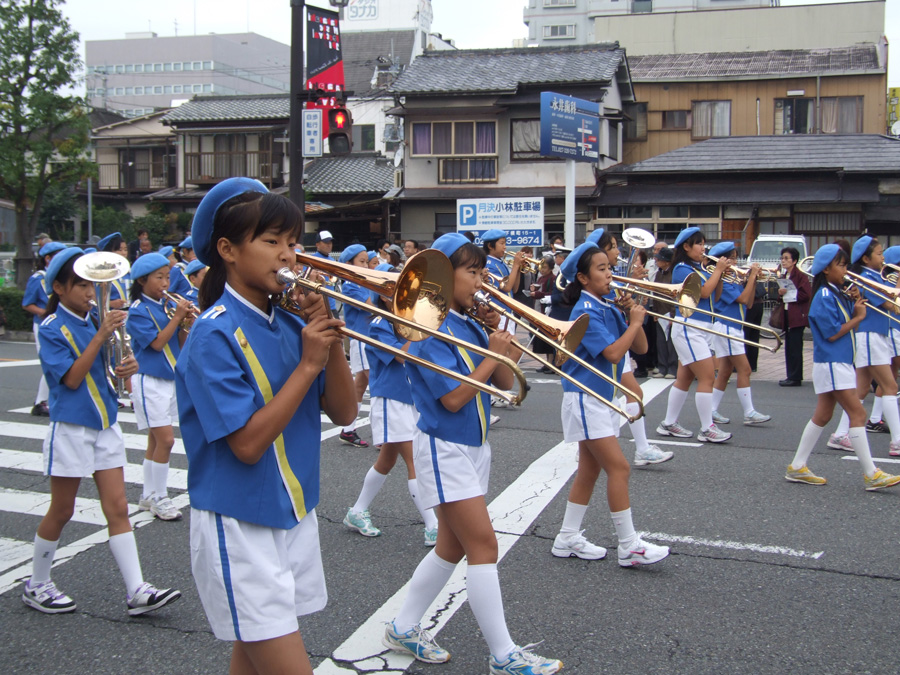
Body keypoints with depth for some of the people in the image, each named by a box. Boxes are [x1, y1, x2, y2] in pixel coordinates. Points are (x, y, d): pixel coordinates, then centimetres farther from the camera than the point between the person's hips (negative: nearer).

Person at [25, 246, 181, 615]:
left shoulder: (96, 320, 7)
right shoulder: (52, 328, -9)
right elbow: (72, 377, -18)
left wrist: (128, 366, -7)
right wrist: (101, 335, -23)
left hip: (105, 425, 5)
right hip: (70, 428, -5)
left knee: (118, 508, 2)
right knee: (61, 512, 7)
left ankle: (137, 591, 1)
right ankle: (36, 585, 25)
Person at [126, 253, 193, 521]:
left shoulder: (167, 305, 7)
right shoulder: (138, 310, -10)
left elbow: (180, 343, 8)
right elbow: (157, 342, -18)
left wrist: (185, 321, -8)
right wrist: (177, 317, -18)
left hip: (170, 378, 7)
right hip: (150, 381, -7)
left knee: (156, 440, 13)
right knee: (165, 439, -9)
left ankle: (149, 496, 23)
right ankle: (158, 498, 3)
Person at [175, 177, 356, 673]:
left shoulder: (291, 327, 5)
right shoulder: (215, 334, -15)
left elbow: (343, 413, 3)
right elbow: (248, 443, -21)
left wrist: (331, 342, -11)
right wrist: (308, 365, -19)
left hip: (294, 516, 7)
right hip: (239, 528, -7)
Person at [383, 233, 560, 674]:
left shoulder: (470, 326, 8)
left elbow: (504, 383, 7)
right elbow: (453, 397, -23)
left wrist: (499, 334, -4)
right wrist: (493, 353, -16)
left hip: (473, 446, 9)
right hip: (444, 448, -9)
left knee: (453, 546, 15)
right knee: (484, 546, -7)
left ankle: (404, 628, 28)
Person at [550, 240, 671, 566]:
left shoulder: (608, 309, 9)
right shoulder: (586, 312, -16)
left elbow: (640, 347, 8)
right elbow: (613, 353, -24)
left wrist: (634, 315, -5)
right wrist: (635, 322, -13)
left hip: (601, 398, 9)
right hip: (584, 398, -9)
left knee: (590, 470, 12)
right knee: (619, 468, -9)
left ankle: (568, 538, 20)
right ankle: (629, 546, -2)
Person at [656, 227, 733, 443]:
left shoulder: (699, 269, 15)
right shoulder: (682, 269, -11)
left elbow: (714, 295, 16)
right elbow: (704, 292, -20)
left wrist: (721, 274, 4)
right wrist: (718, 270, -9)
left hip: (701, 328, 9)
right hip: (689, 328, -9)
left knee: (685, 378, 11)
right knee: (707, 378, -10)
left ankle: (669, 424, 18)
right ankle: (707, 429, -6)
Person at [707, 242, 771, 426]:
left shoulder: (733, 279, 13)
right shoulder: (722, 281, -14)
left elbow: (749, 302, 12)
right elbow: (743, 298, -19)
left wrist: (752, 279, 3)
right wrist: (752, 276, -12)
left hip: (734, 329, 9)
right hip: (726, 327, -9)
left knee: (725, 372, 9)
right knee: (744, 369, -9)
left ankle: (712, 411, 13)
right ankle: (749, 414, -6)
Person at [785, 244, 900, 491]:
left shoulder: (838, 294, 14)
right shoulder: (824, 297, -13)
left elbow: (848, 326, 13)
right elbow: (832, 333, -18)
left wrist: (855, 305, 1)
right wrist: (858, 317, -10)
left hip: (840, 362, 10)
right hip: (830, 363, -10)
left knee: (822, 416, 12)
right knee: (858, 413, -11)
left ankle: (797, 467, 17)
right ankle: (871, 474, -9)